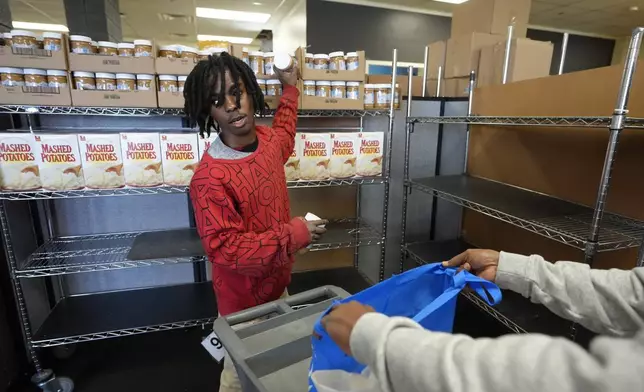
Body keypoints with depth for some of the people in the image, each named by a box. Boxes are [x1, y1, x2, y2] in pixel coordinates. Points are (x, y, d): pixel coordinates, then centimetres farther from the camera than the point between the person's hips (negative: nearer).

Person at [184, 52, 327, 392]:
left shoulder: (268, 139, -6)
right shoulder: (210, 178, -29)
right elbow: (225, 249, -27)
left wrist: (290, 88, 24)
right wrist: (293, 235, -26)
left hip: (277, 282, 7)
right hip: (243, 298, -7)